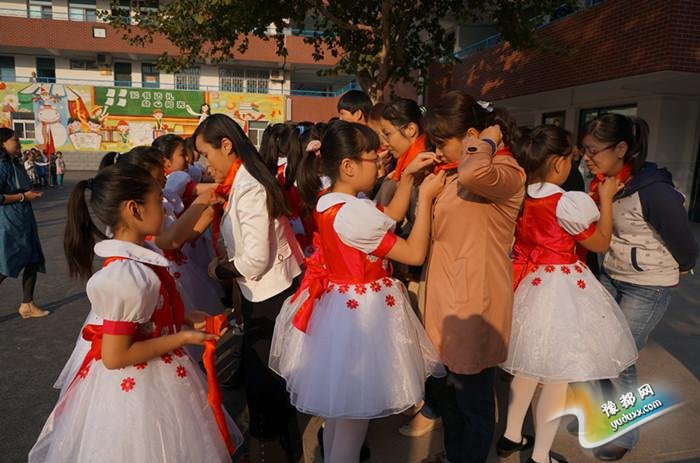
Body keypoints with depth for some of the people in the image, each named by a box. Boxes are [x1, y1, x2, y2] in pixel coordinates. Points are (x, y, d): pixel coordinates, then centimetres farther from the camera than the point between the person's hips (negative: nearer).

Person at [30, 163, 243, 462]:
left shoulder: (133, 258, -3)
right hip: (142, 387, -8)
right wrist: (183, 338, -21)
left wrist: (186, 321, 3)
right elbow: (115, 357, -26)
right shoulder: (128, 277, -31)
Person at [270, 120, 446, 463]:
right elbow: (416, 253, -20)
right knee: (355, 409, 10)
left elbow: (389, 217, 10)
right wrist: (426, 196, -13)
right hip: (361, 312, -10)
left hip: (339, 305, 10)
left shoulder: (329, 202, 1)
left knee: (337, 401, 28)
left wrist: (408, 175, 4)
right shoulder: (355, 213, -28)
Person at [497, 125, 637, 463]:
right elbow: (601, 243, -5)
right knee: (557, 378, 9)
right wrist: (606, 199, 3)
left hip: (529, 287, 7)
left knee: (528, 368, 22)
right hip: (563, 291, -7)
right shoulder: (568, 202, -20)